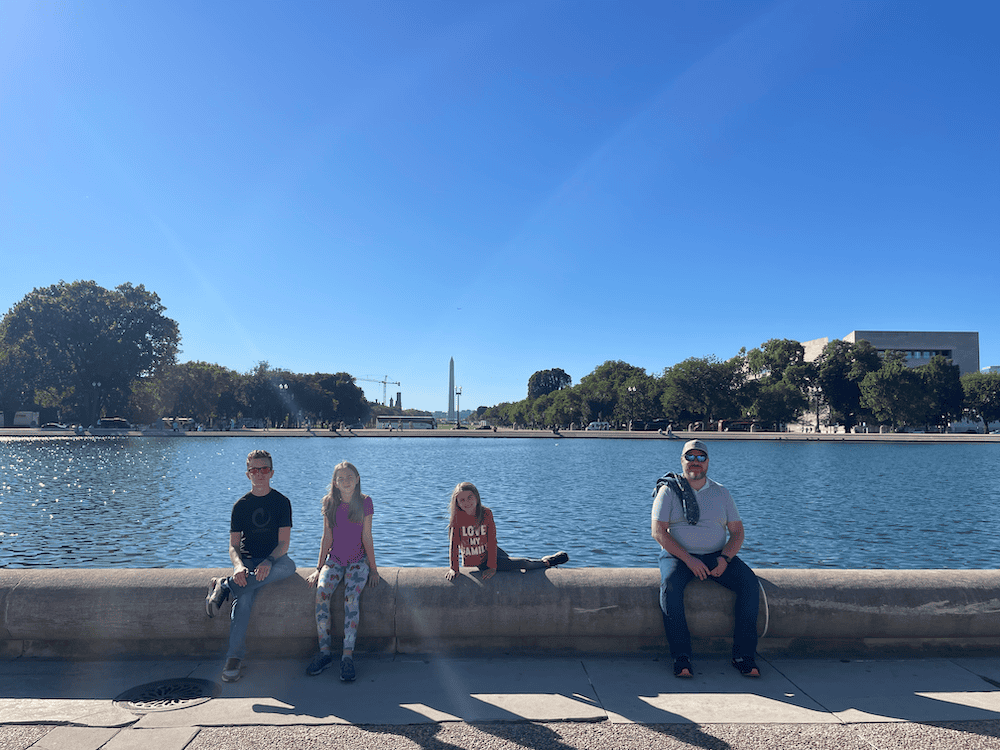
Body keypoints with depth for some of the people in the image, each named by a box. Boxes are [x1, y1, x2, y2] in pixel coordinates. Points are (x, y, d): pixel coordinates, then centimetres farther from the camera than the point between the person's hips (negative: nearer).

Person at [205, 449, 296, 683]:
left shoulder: (281, 502, 1)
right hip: (248, 561, 1)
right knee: (244, 597, -31)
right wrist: (238, 566, -22)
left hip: (274, 560, -1)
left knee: (288, 566, -37)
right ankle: (234, 658, -29)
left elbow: (284, 543, -6)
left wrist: (268, 562, -27)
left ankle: (225, 586, -29)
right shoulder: (241, 505, 5)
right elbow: (233, 546, 0)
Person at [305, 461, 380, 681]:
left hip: (358, 560, -2)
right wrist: (319, 567, 2)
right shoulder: (329, 503, 2)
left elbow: (367, 537, -2)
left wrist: (373, 568, -2)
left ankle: (348, 655, -25)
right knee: (321, 593, -26)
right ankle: (325, 651, -17)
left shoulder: (365, 502, -3)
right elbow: (327, 537, 5)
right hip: (334, 559, 2)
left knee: (351, 596, -29)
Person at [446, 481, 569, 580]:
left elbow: (492, 541, -15)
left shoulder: (486, 513, -15)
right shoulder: (457, 517, -21)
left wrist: (492, 566, -20)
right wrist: (454, 568, -20)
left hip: (489, 554, 2)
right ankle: (546, 562, 22)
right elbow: (454, 544, -18)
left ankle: (545, 561, 37)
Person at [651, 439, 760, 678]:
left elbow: (737, 532, 7)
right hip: (678, 555, -3)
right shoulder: (669, 490, 1)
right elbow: (658, 532, -8)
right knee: (670, 584, -34)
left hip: (717, 555, 3)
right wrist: (689, 559, -19)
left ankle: (743, 654, -18)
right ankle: (681, 657, -28)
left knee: (749, 582, -23)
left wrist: (725, 558, -13)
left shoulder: (721, 492, 11)